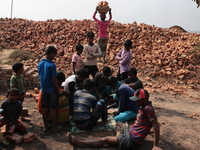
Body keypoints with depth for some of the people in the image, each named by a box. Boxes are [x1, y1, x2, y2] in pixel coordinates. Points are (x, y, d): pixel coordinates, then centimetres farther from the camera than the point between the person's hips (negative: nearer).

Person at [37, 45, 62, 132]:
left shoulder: (40, 64, 3)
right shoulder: (52, 65, -18)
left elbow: (40, 76, 11)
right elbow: (54, 80, -18)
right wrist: (59, 90, -9)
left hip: (43, 89, 6)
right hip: (52, 89, -6)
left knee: (44, 108, 11)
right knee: (53, 109, 3)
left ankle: (46, 127, 21)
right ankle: (55, 127, 13)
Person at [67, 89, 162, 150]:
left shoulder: (148, 109, -19)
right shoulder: (143, 107, 9)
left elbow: (155, 125, -23)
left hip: (132, 141, -10)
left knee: (105, 140, -8)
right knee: (119, 123, 32)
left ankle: (78, 142, -1)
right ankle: (119, 139, 9)